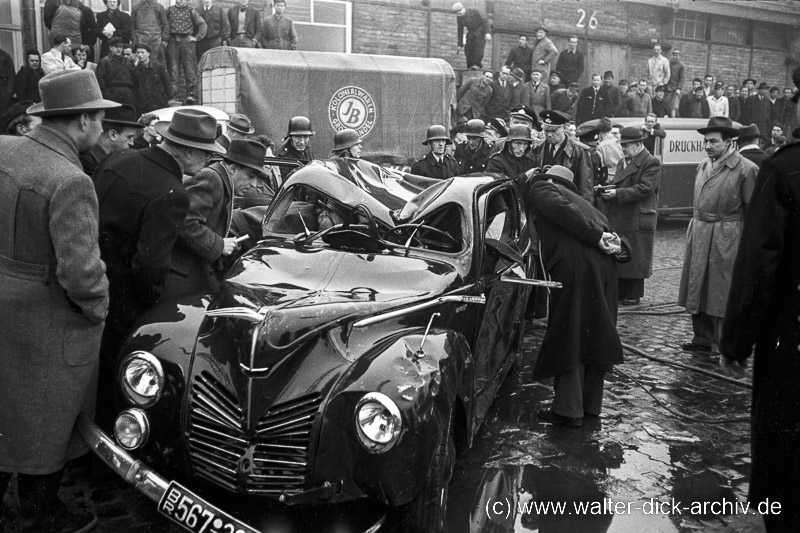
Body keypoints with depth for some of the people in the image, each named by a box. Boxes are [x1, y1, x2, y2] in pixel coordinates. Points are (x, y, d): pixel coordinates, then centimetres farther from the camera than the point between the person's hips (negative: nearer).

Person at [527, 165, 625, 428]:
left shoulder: (540, 188, 9)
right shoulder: (576, 197, 32)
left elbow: (560, 209, -11)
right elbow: (602, 222, 19)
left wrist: (598, 238, -11)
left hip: (575, 266, -7)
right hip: (604, 265, 8)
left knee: (567, 339, 0)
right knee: (594, 335, 15)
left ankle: (569, 410, 4)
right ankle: (591, 404, 24)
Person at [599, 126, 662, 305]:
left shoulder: (651, 163, -8)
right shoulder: (622, 162, 18)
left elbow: (644, 189, -17)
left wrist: (617, 193, -20)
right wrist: (607, 191, -1)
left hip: (638, 219, -7)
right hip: (618, 218, 7)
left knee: (635, 257, 1)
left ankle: (633, 295, 12)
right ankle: (619, 292, 20)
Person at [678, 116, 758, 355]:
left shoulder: (746, 169, -9)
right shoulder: (703, 166, 11)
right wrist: (693, 232, 11)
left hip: (726, 239, -6)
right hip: (698, 236, 6)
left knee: (723, 294, 1)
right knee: (698, 289, 11)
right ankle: (703, 339, 24)